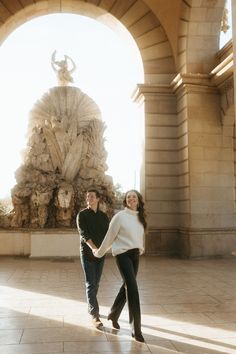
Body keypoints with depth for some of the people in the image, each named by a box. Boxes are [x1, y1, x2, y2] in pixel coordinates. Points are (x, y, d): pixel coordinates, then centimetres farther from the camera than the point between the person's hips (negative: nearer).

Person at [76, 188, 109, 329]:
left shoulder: (104, 216, 8)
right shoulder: (82, 215, -4)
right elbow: (84, 233, -16)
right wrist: (93, 247, -31)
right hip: (87, 253, -4)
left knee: (96, 283, 13)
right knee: (91, 284, -8)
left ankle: (91, 307, 32)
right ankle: (95, 316, -9)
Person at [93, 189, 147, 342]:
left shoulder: (140, 217, 8)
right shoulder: (120, 216, -9)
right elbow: (109, 237, -3)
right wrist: (99, 252, 4)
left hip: (135, 255, 7)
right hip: (123, 254, -7)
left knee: (127, 286, 16)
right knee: (132, 288, -12)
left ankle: (113, 314, 39)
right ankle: (136, 329, -6)